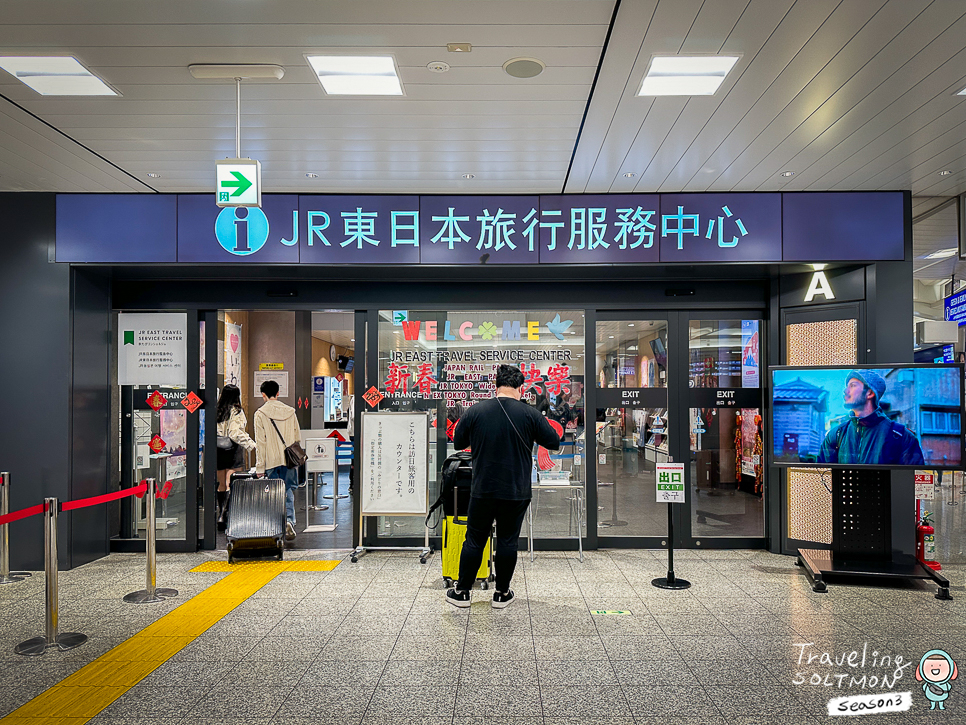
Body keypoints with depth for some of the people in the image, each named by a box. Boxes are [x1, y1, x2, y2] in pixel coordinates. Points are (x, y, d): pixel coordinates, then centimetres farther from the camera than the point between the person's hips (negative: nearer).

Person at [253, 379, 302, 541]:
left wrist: (260, 467, -2)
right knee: (289, 491, 9)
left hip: (271, 461, -2)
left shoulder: (260, 414, -5)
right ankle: (289, 521, -9)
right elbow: (298, 437, 10)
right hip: (290, 460, 2)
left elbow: (260, 443, -6)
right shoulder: (290, 411, 5)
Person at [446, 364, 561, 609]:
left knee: (474, 540, 11)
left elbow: (458, 443, 8)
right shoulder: (530, 414, -7)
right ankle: (502, 593, 22)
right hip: (516, 492, 0)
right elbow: (554, 442, 3)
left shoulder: (475, 412, -6)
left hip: (483, 490, 0)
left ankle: (462, 592, 21)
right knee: (508, 541, 12)